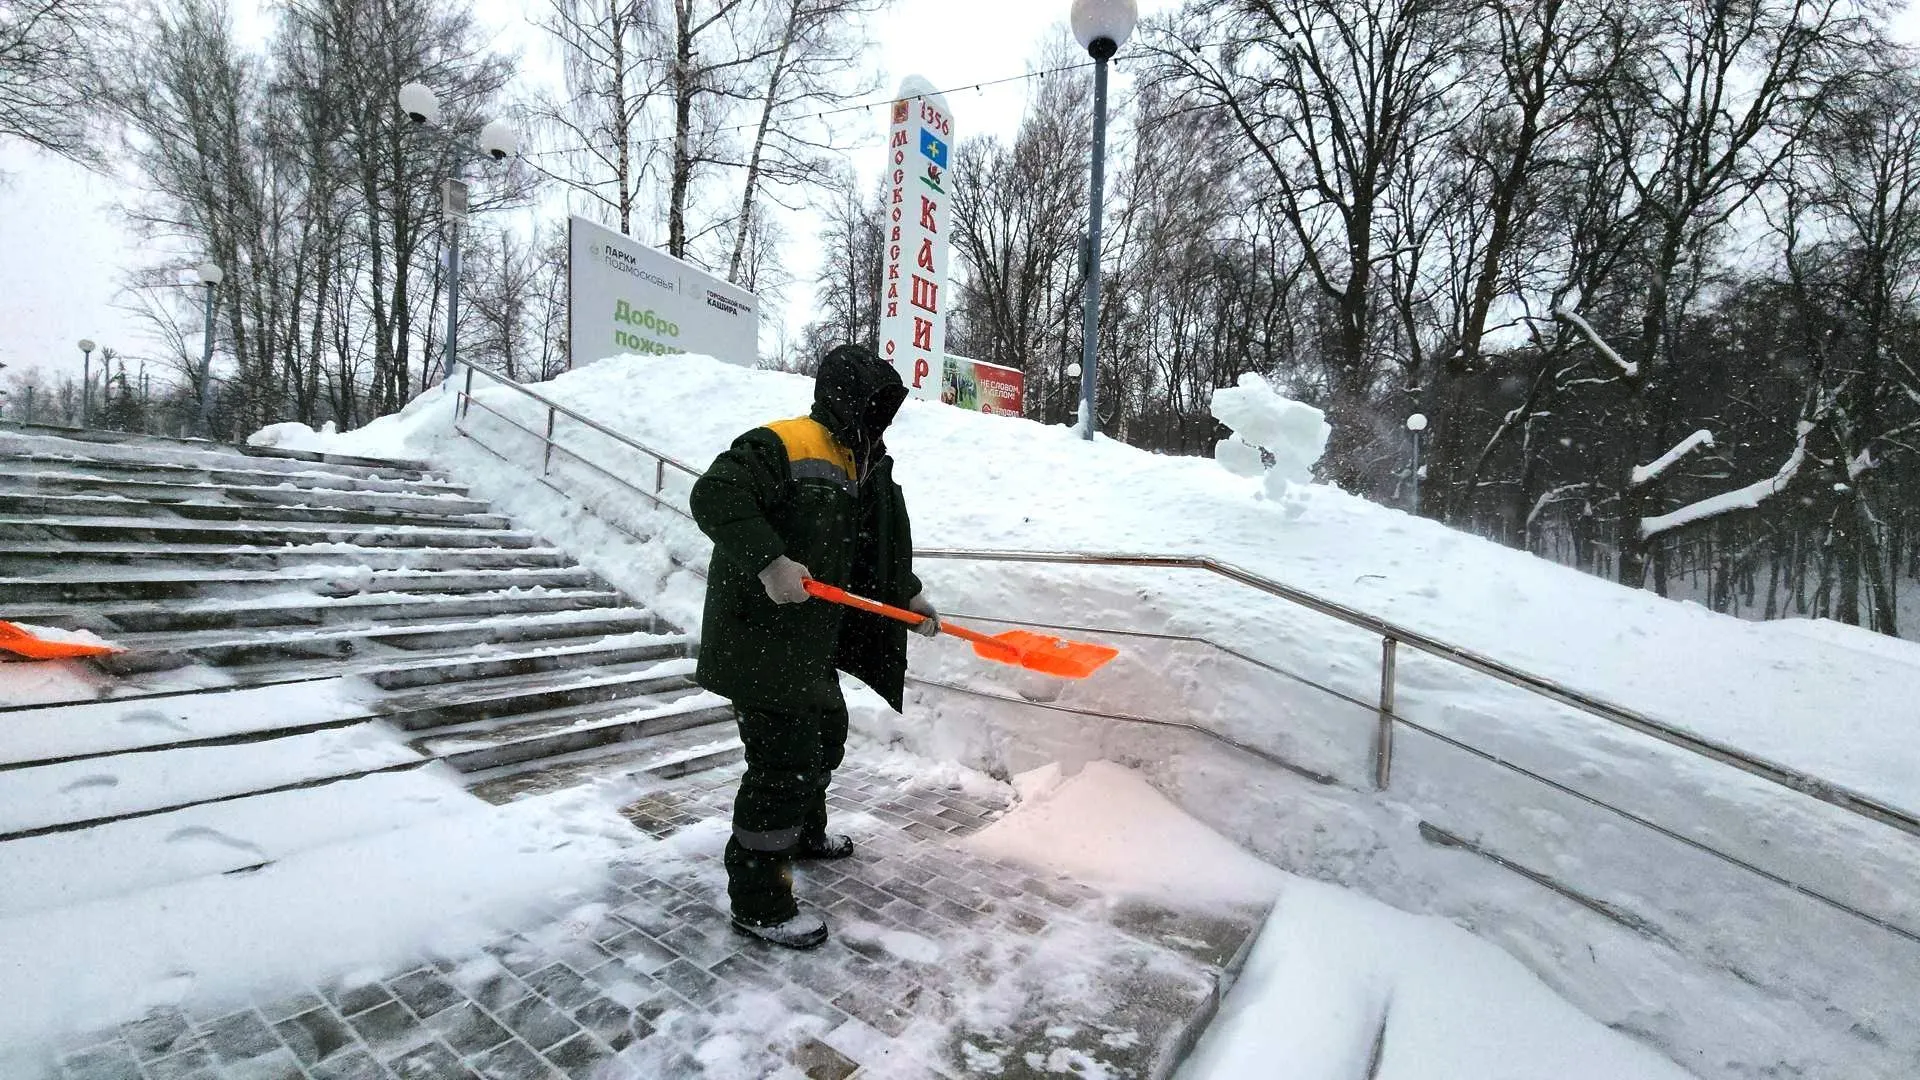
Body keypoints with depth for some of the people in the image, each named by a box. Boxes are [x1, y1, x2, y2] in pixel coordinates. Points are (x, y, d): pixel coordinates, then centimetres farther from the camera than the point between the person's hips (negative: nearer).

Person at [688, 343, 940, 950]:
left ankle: (805, 832, 50)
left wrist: (909, 596, 15)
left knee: (825, 734, 25)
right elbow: (716, 496, -28)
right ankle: (758, 902, 8)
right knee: (784, 759, -7)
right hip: (759, 640, -10)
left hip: (812, 642, 10)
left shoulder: (862, 465, 13)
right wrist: (768, 561, -36)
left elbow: (880, 548, 21)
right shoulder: (781, 446, -17)